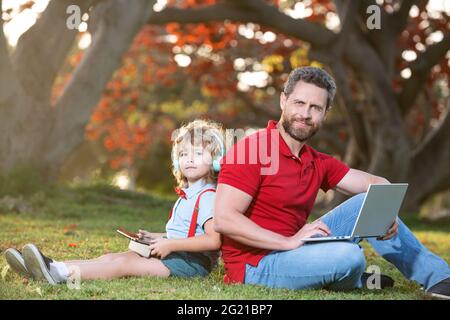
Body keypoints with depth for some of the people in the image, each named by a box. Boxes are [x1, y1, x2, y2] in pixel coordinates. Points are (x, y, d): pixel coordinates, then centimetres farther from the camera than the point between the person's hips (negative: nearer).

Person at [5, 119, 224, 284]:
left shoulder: (207, 197, -11)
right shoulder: (187, 195, 23)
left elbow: (213, 240, -23)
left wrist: (170, 244, -19)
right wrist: (158, 238, 17)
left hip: (193, 263, -9)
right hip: (174, 255, 9)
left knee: (123, 263, -24)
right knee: (109, 257, -6)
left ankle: (62, 273, -37)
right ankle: (50, 268, -18)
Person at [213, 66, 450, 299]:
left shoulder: (319, 163, 11)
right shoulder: (251, 150, -14)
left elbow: (376, 184, 15)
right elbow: (223, 219, -22)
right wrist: (289, 242, -27)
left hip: (293, 252, 8)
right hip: (255, 266, -8)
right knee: (349, 255, -29)